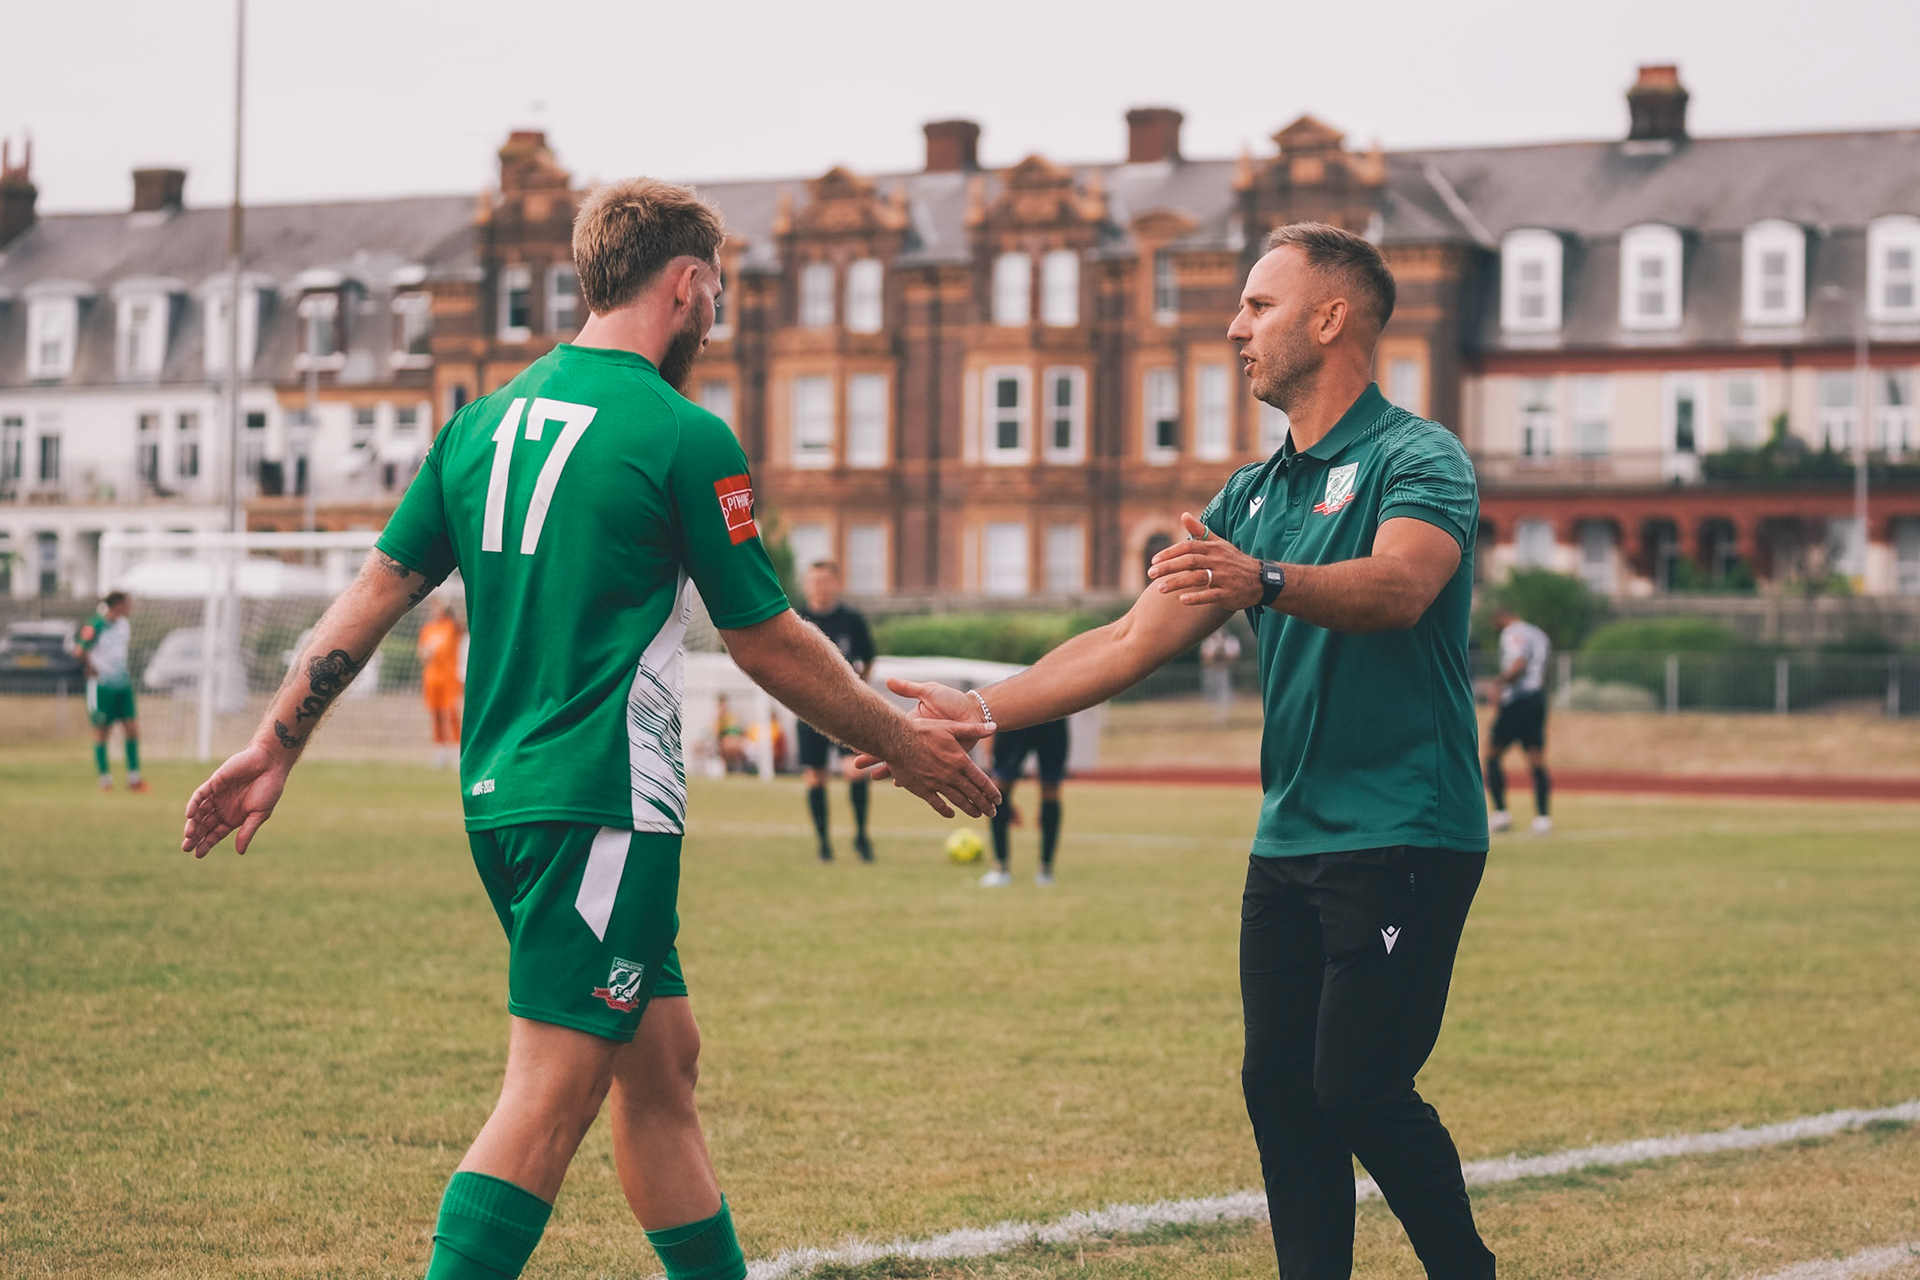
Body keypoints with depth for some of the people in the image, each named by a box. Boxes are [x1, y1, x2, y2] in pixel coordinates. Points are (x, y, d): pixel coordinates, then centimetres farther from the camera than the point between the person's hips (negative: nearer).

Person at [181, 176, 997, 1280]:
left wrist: (277, 746, 15)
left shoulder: (490, 418, 11)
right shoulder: (682, 435, -9)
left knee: (662, 1061, 16)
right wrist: (906, 747, 7)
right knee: (550, 1101, -9)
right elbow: (768, 643, -4)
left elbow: (378, 589, 11)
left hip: (502, 796, 8)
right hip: (602, 805, -8)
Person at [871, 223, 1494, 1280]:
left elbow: (1400, 586, -29)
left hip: (1404, 837, -7)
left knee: (1358, 1089, -12)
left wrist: (1270, 583, -47)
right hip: (1289, 838, 7)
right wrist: (985, 710, 6)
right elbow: (1136, 640, 14)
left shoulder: (1417, 459, -7)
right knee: (1278, 1086, 3)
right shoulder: (1250, 496, 16)